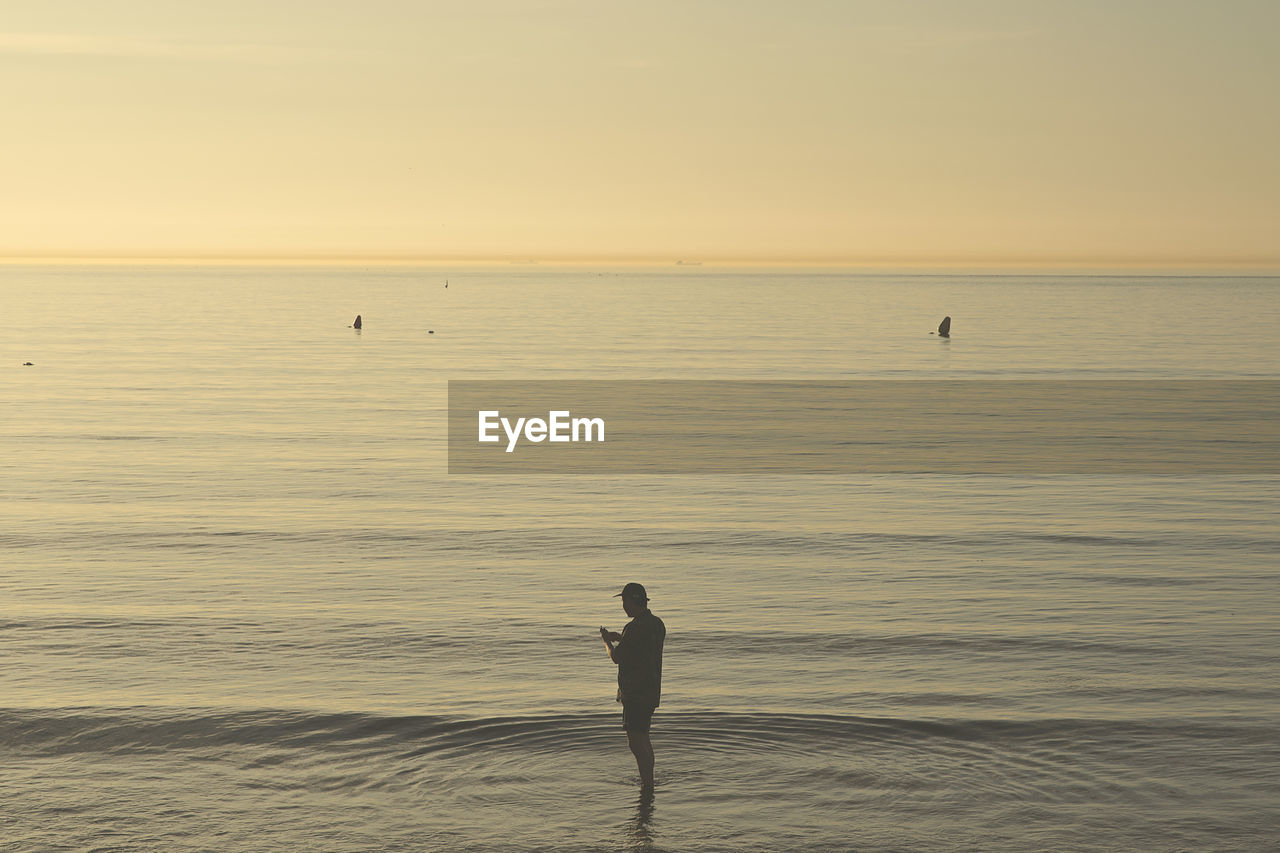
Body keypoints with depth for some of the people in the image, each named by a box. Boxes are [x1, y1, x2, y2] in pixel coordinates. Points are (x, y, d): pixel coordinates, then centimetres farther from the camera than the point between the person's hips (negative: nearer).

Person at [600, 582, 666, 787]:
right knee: (643, 739, 21)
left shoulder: (635, 628, -20)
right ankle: (649, 781, 30)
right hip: (651, 691, 10)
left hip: (636, 693, -10)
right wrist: (620, 638, 29)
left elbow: (616, 657, -15)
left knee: (636, 743, -9)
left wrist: (607, 641, 4)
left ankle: (648, 784, -11)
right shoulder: (657, 624, 10)